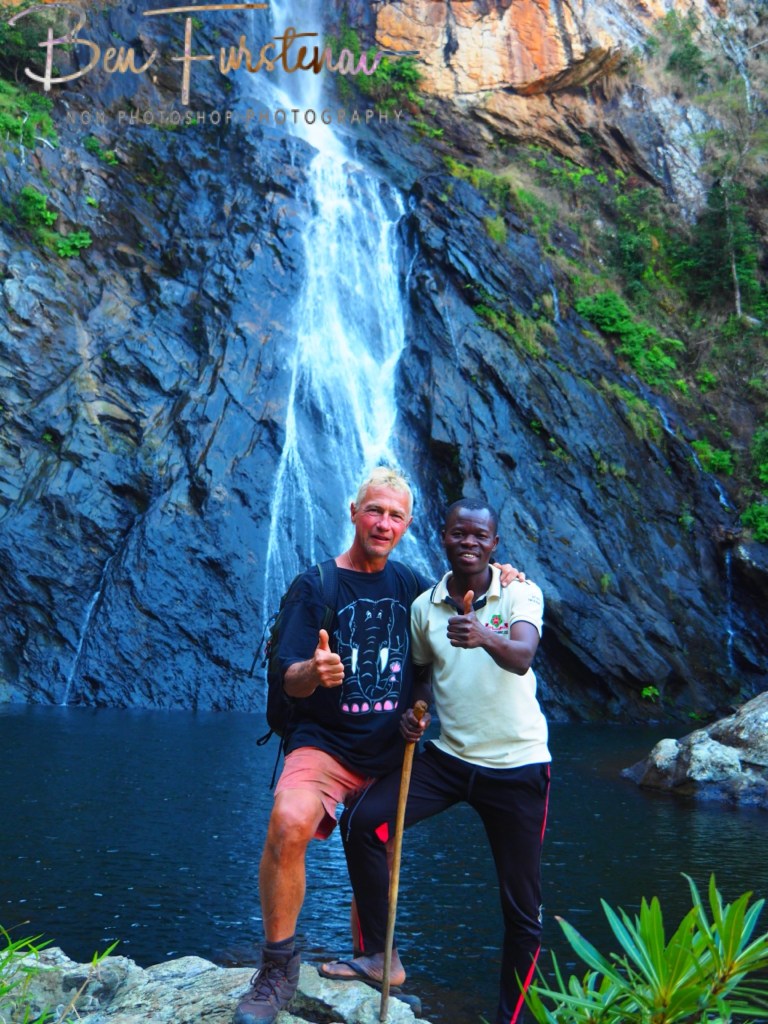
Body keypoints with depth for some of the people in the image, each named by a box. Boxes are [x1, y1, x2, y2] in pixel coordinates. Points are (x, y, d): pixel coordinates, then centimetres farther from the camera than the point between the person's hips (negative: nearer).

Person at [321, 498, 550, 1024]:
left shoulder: (521, 593, -9)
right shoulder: (424, 606, 2)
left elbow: (521, 658, -28)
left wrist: (483, 636, -49)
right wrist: (412, 712, -5)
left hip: (517, 764, -3)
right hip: (448, 757, 3)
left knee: (523, 909, 5)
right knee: (361, 820, -15)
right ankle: (380, 955, 1)